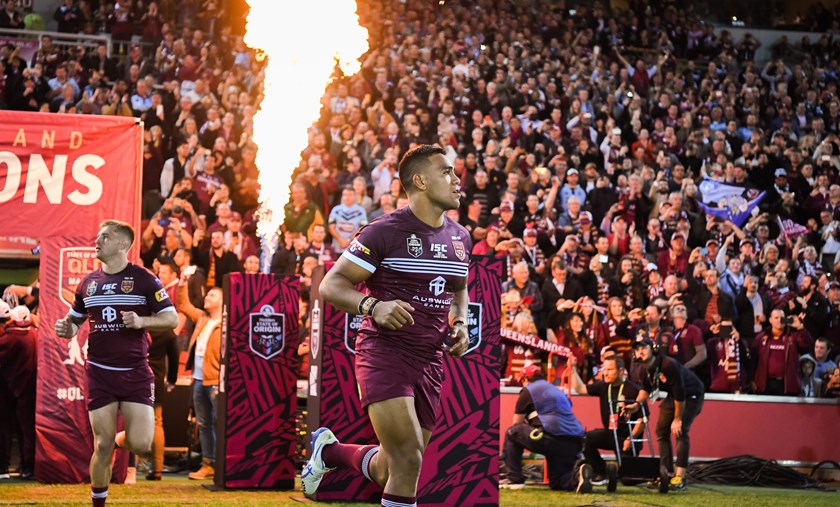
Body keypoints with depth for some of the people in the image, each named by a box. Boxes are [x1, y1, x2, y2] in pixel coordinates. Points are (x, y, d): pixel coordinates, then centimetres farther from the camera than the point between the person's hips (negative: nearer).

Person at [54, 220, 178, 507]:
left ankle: (124, 438, 25)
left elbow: (172, 319, -3)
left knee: (141, 445, -11)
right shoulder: (88, 283, 10)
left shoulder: (144, 279, -3)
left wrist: (141, 321, -19)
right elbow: (74, 320, 22)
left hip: (136, 373, -2)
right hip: (100, 373, 2)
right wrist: (65, 328, -1)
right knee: (103, 447, -1)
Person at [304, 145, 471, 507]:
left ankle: (328, 451, 38)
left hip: (430, 361, 7)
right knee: (408, 461, -19)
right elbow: (331, 284, -9)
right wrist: (374, 307, -27)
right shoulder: (386, 231, -9)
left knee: (390, 471, 10)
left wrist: (460, 323, 8)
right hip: (385, 352, -7)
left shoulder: (460, 238, 12)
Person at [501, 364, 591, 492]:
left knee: (512, 433, 14)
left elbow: (517, 423, 9)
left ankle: (514, 479, 8)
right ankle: (577, 473, -12)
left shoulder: (528, 390, 10)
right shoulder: (558, 391, 31)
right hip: (574, 444, 7)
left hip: (551, 438, -7)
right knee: (557, 483, 19)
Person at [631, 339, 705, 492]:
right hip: (673, 395, 8)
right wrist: (636, 403, -11)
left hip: (692, 394, -8)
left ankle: (680, 477, -23)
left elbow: (680, 395, -30)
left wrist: (677, 419, -23)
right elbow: (646, 389, 9)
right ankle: (666, 473, 8)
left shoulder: (669, 365, -35)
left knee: (680, 431, -21)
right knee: (661, 430, 2)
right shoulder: (643, 370, -10)